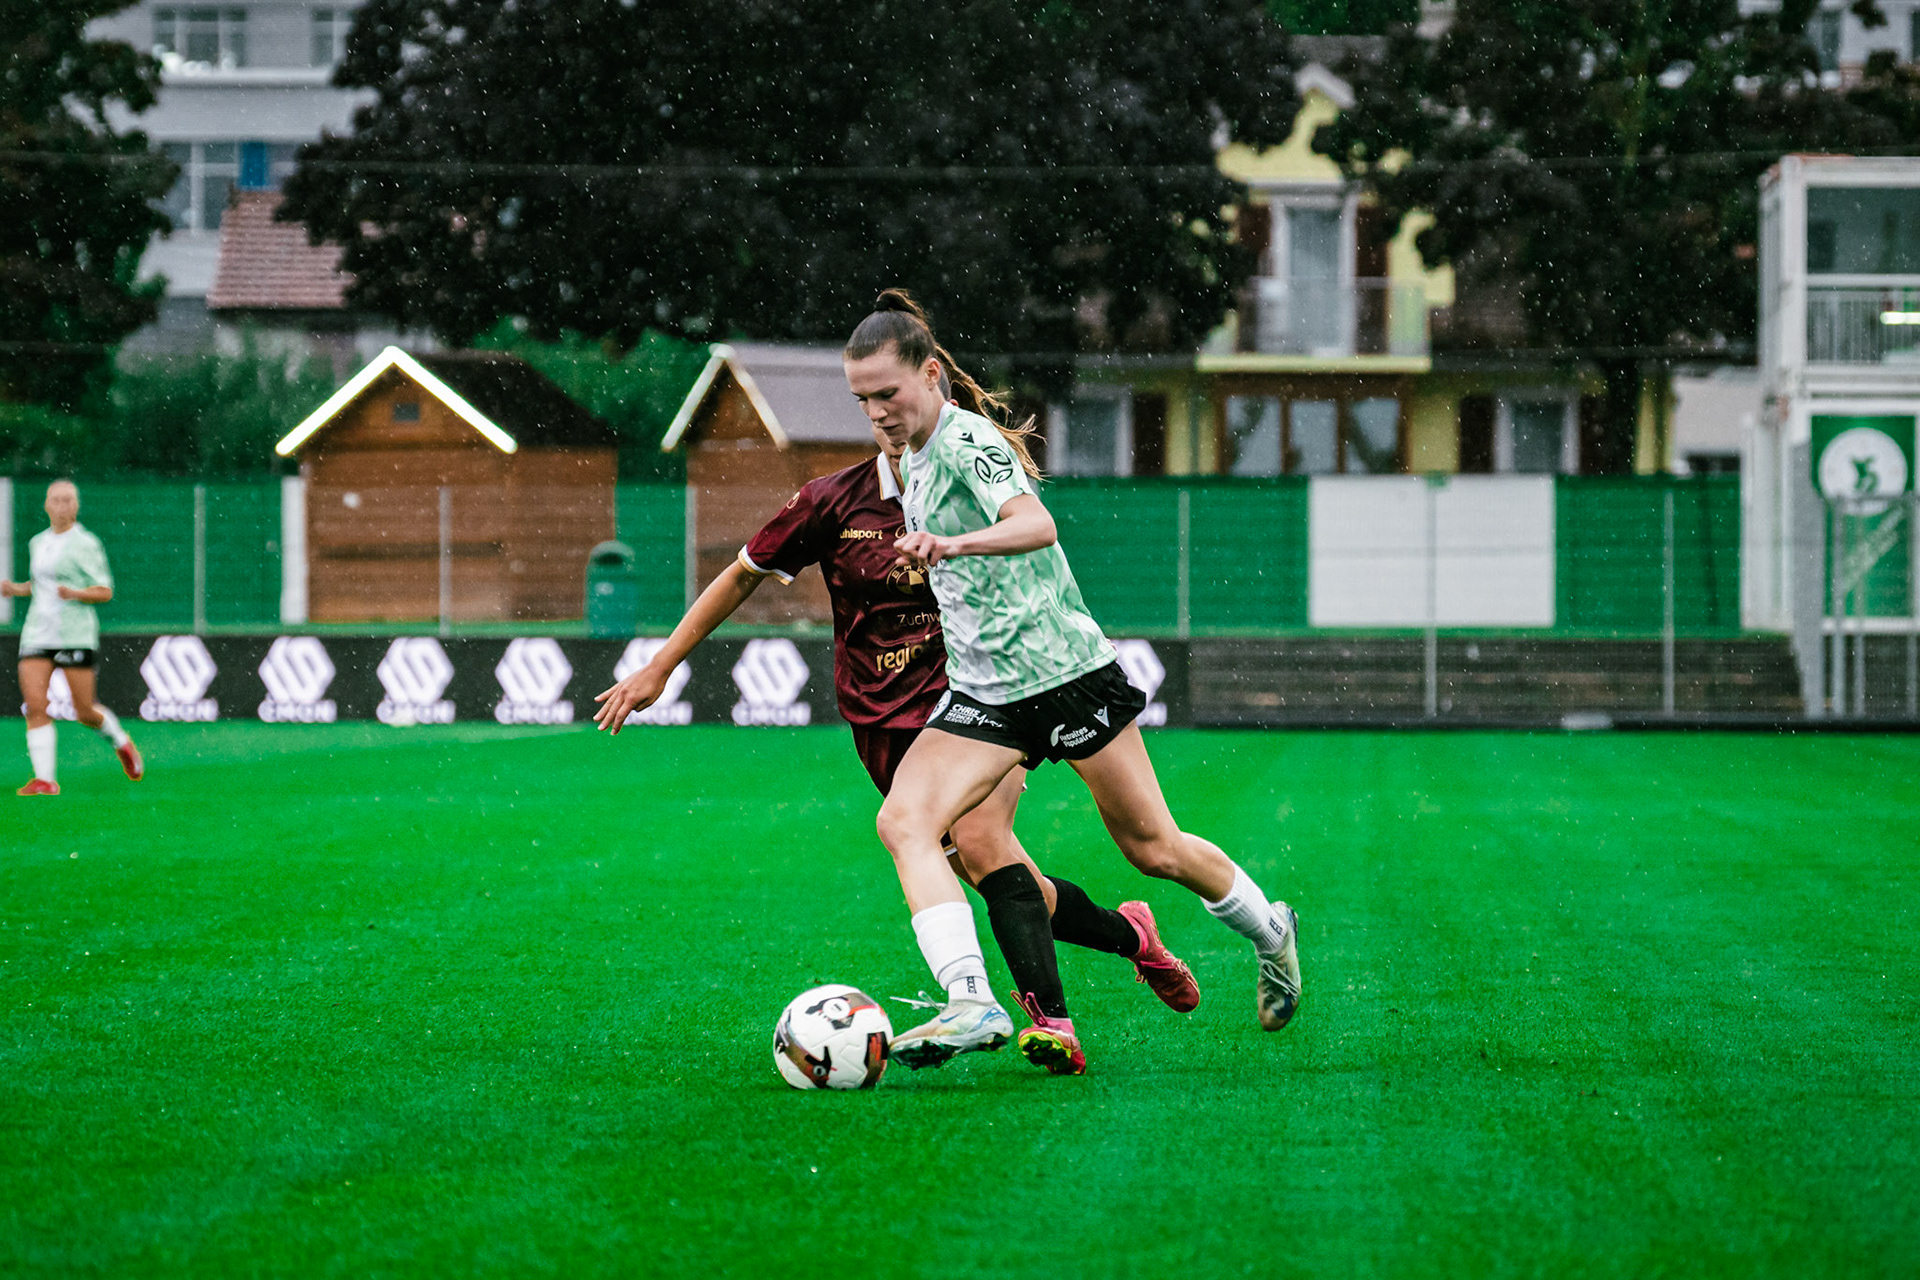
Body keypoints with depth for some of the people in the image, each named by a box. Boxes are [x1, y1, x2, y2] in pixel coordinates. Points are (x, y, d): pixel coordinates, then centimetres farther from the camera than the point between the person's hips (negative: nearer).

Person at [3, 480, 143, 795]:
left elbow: (105, 591, -5)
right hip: (37, 635, 5)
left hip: (75, 635, -5)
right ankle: (45, 780, -12)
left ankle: (121, 742, 31)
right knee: (35, 705, -11)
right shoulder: (38, 543, 14)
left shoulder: (86, 544, -4)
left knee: (84, 712, -1)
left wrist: (75, 594, -23)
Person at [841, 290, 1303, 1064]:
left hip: (1066, 672, -7)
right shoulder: (909, 457, 9)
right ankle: (970, 1006, -29)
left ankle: (1270, 932, 34)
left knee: (1154, 849, 5)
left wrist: (952, 545, -52)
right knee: (902, 821, -19)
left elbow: (1037, 523, -37)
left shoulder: (968, 440, -17)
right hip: (982, 694, 7)